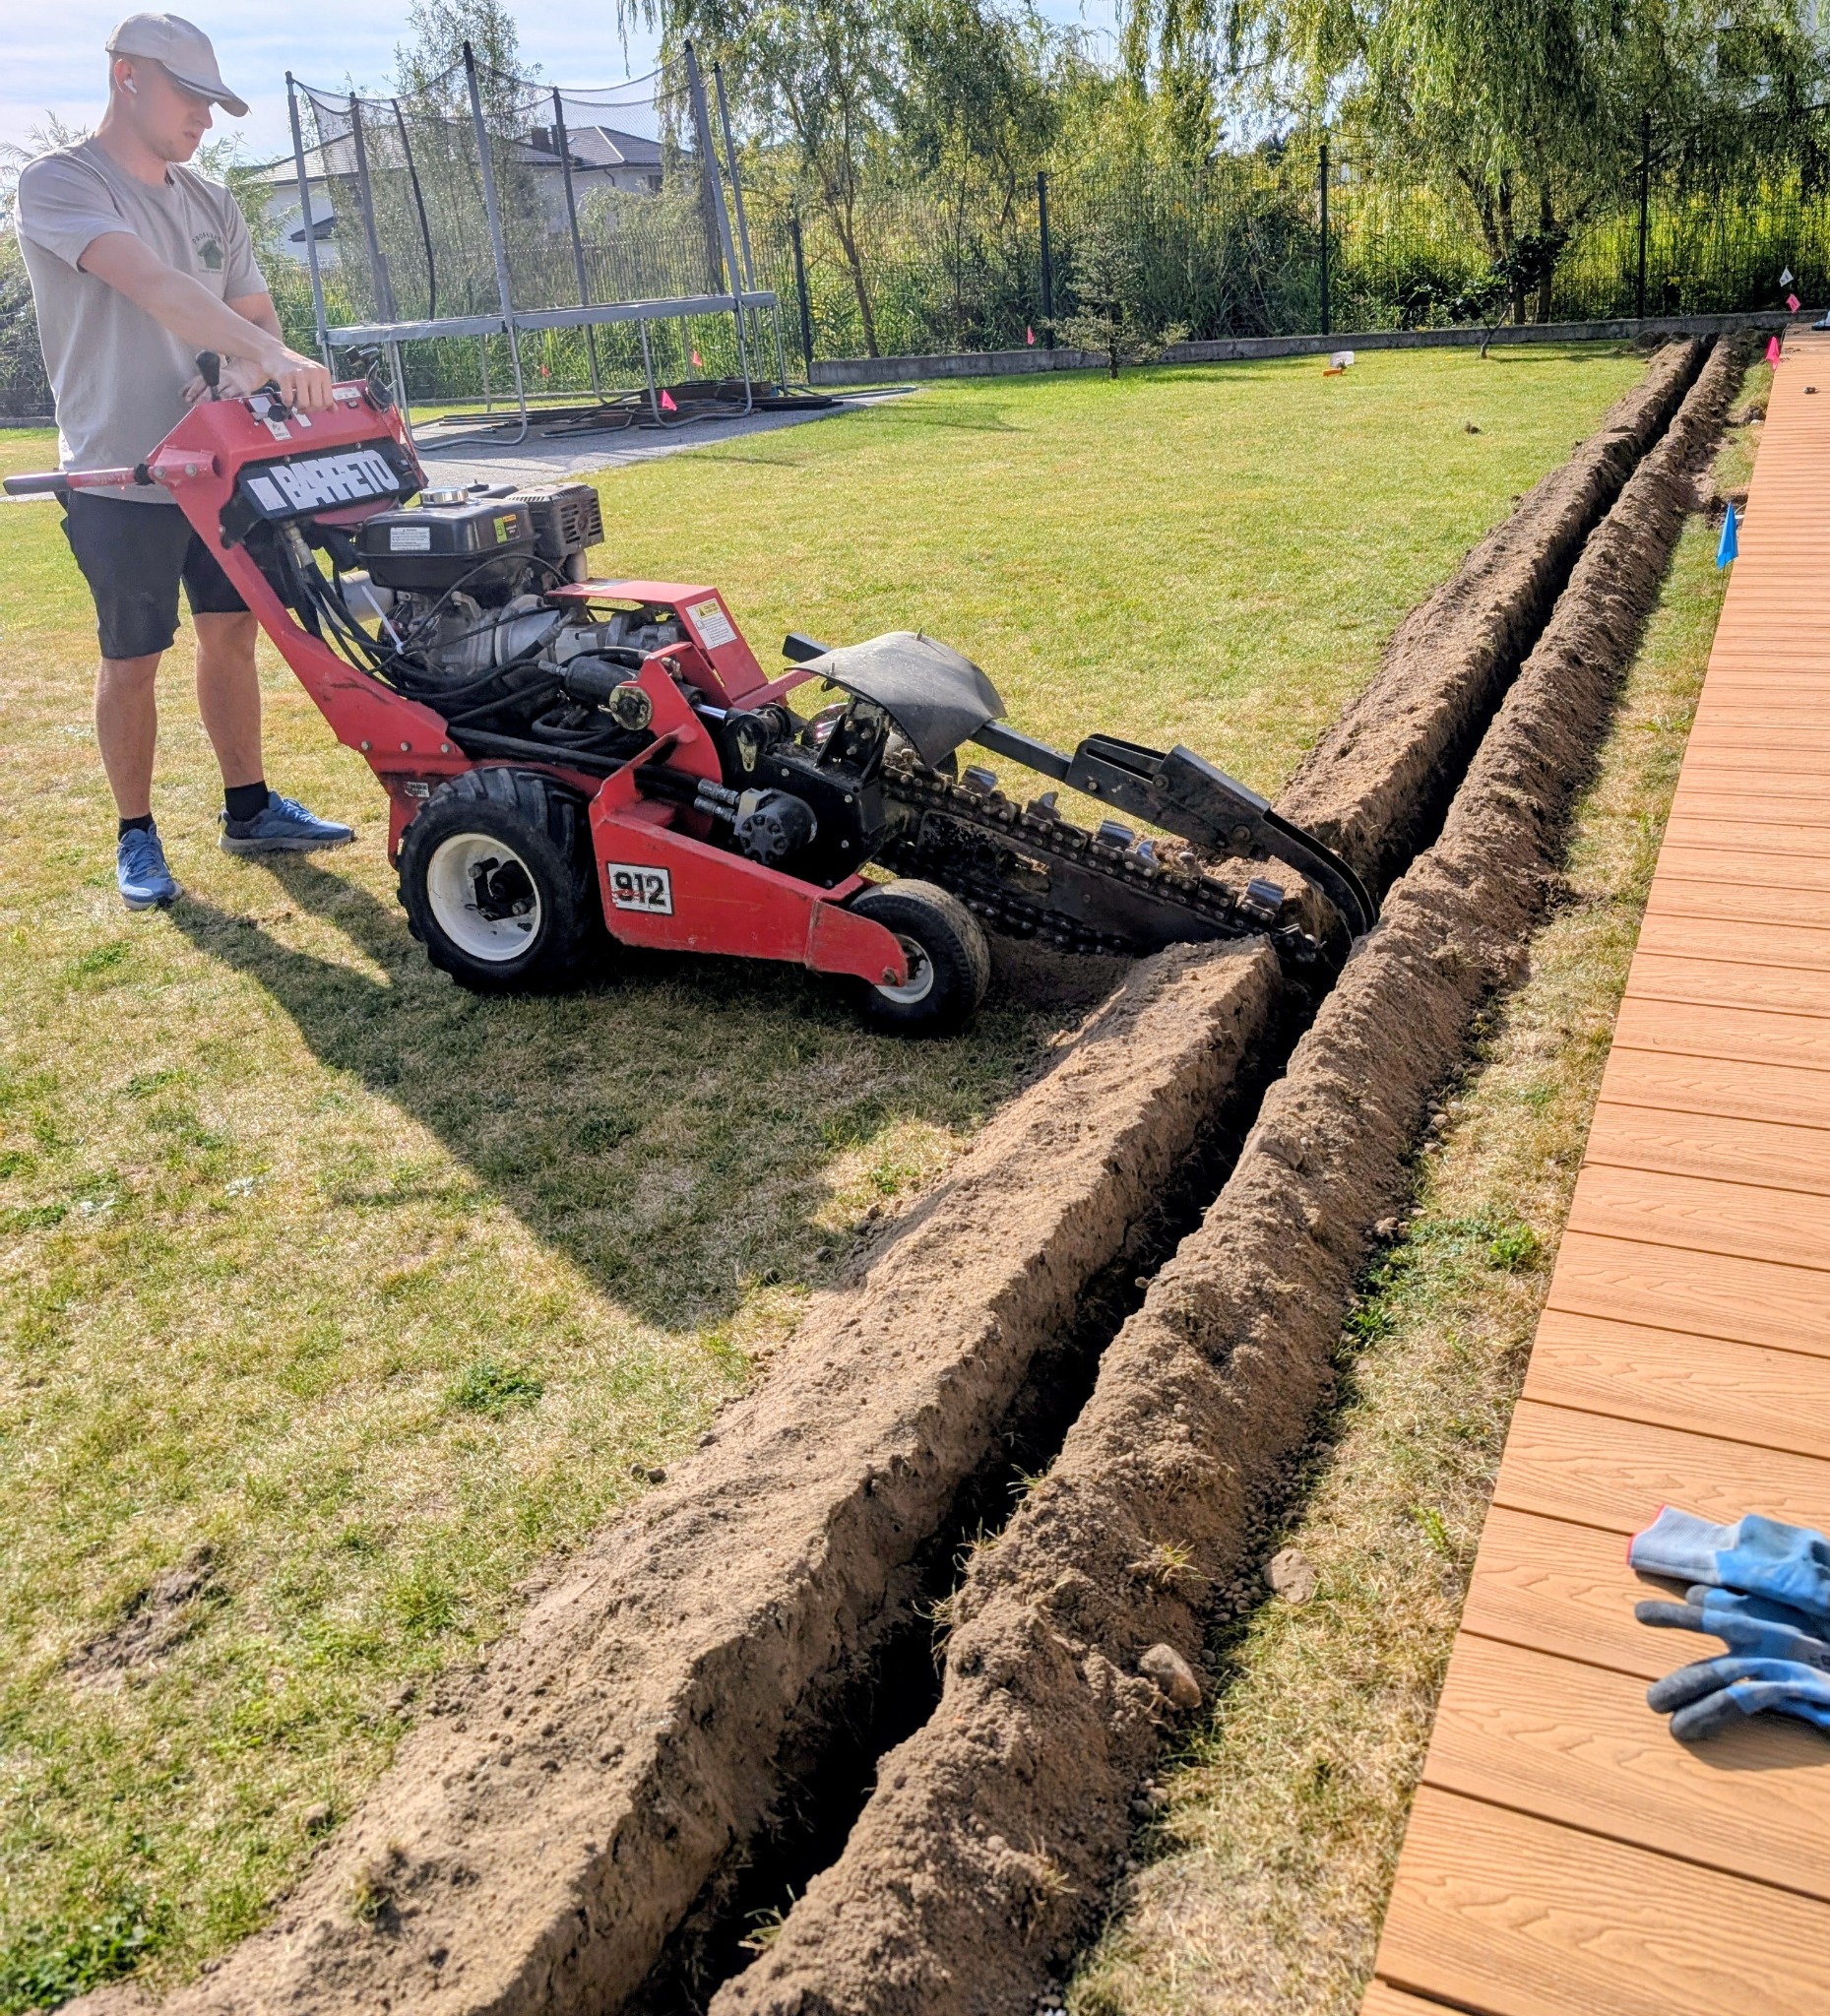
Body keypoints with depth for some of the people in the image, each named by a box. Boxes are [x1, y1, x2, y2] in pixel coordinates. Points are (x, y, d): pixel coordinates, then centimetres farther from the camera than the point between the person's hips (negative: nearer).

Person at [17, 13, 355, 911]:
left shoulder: (212, 204, 11)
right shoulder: (57, 184, -11)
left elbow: (256, 313, 10)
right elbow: (152, 285, -27)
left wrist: (243, 373, -13)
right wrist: (269, 356, -39)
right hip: (120, 477, -6)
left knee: (232, 633, 9)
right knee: (133, 661, 0)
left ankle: (249, 810, 21)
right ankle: (136, 837, 13)